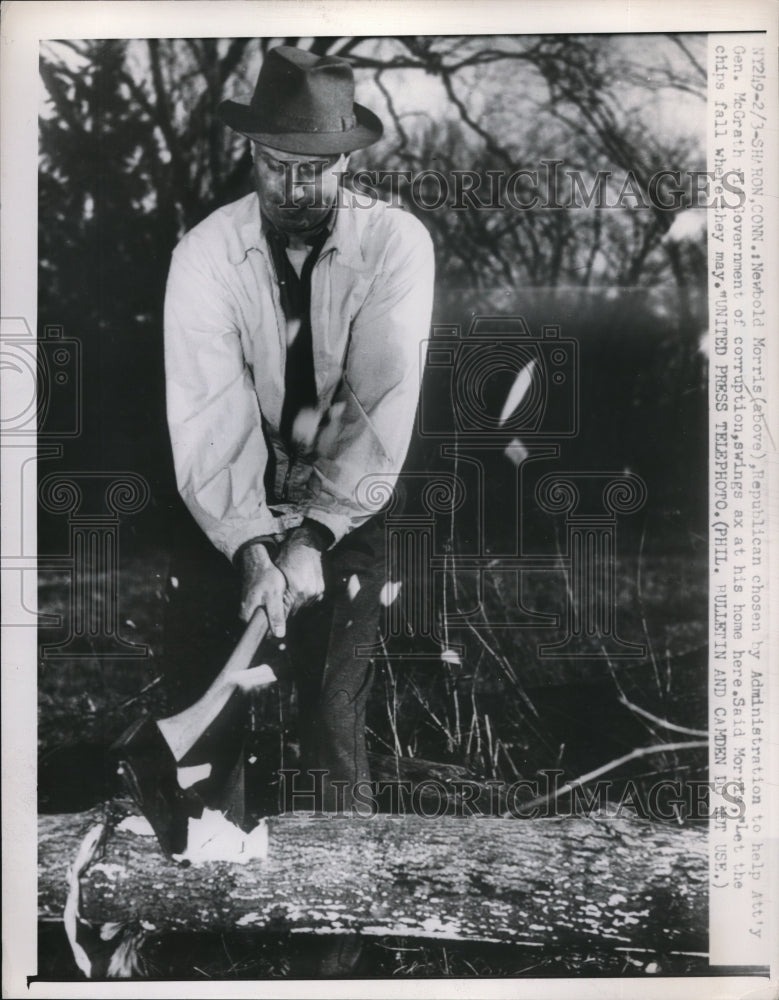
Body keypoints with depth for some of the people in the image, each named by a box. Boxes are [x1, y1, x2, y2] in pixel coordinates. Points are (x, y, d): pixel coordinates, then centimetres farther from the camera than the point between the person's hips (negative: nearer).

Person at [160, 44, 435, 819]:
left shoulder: (396, 244, -10)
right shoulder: (205, 254, -7)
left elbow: (384, 404, -17)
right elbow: (208, 412, -17)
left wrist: (312, 536, -26)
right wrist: (251, 547, -29)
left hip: (347, 510, -1)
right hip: (231, 514, 1)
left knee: (332, 720, -13)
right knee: (198, 717, -6)